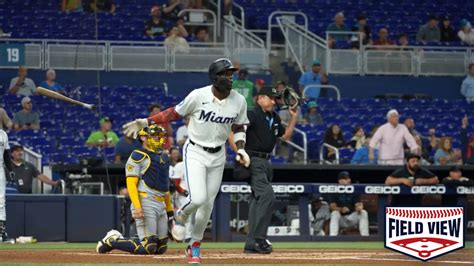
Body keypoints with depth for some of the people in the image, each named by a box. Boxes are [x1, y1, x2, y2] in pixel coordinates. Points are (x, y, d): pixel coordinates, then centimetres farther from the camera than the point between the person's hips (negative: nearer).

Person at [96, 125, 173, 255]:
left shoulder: (164, 156, 20)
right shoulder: (137, 156, -4)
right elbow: (131, 184, -12)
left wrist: (169, 209, 18)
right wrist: (137, 207, -23)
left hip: (161, 204, 9)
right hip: (145, 203, -8)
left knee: (161, 248, 7)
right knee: (148, 247, -16)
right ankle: (112, 241, 2)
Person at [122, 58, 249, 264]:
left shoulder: (239, 101, -6)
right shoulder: (199, 96, -17)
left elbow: (238, 127, 10)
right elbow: (175, 113, -6)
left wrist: (241, 149, -6)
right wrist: (145, 122, -11)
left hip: (218, 156, 4)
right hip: (195, 152, -4)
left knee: (208, 203, 6)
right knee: (198, 198, -19)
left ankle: (195, 245, 24)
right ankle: (181, 216, 16)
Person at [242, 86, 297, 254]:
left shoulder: (274, 118, 16)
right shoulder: (252, 115, -11)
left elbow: (286, 136, 24)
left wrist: (293, 116, 15)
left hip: (265, 162, 9)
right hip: (253, 161, -9)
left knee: (258, 201, 9)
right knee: (267, 195, -20)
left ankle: (251, 244, 12)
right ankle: (259, 238, -18)